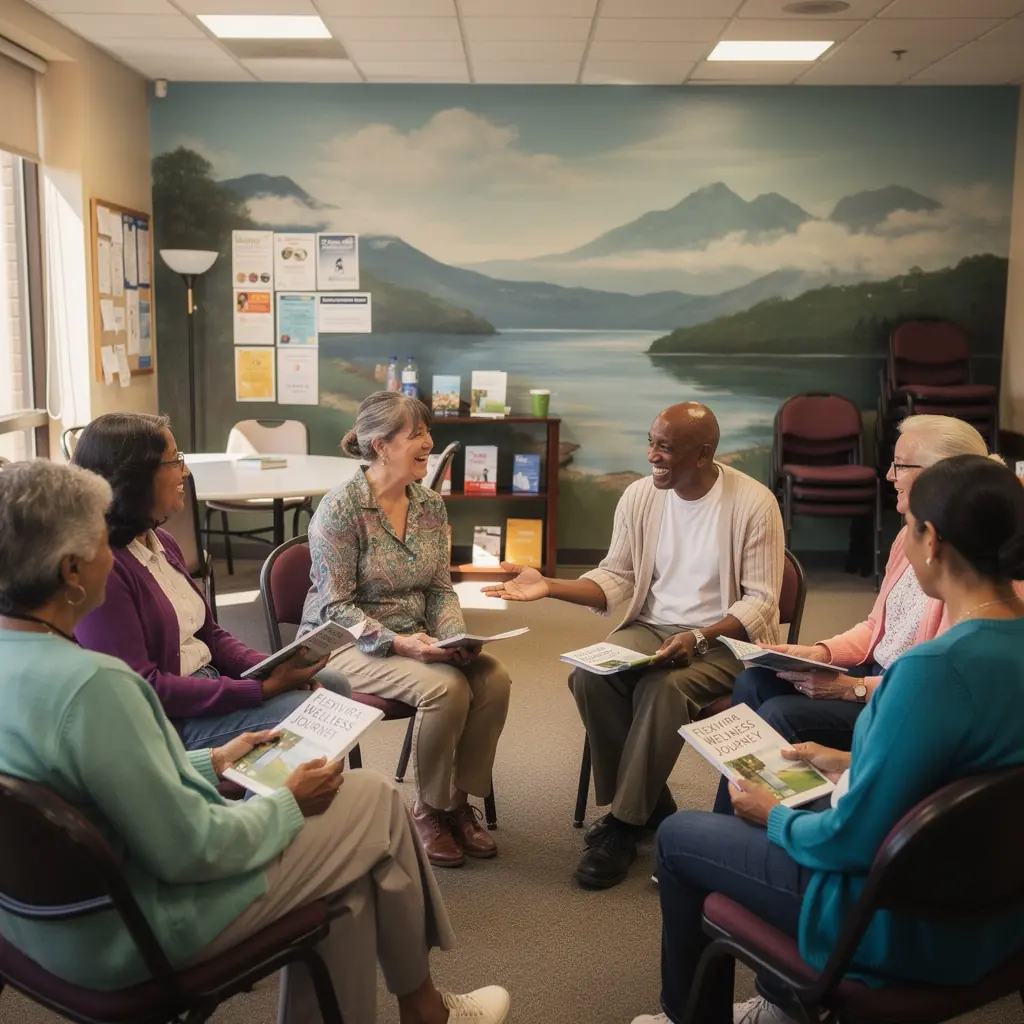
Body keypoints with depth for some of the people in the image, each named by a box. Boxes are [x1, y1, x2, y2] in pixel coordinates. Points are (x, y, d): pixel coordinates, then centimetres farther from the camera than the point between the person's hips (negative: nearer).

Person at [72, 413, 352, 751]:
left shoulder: (160, 542, 9)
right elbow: (141, 689, -24)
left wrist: (274, 669, -4)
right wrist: (261, 689, -24)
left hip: (210, 679, 10)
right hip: (169, 717, -9)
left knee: (334, 685, 3)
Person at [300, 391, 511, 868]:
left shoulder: (431, 505, 5)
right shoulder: (340, 508, -15)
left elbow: (440, 589, 9)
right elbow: (335, 607, -17)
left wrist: (456, 637, -10)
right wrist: (397, 643, -28)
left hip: (414, 638, 6)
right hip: (345, 643, -6)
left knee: (493, 676, -19)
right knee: (444, 687, -30)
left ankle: (460, 800, -1)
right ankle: (429, 811, -6)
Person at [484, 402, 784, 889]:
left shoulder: (753, 502, -13)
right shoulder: (640, 495, 1)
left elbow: (760, 600, -13)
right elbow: (615, 579, 5)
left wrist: (699, 638, -28)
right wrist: (549, 586, -10)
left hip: (726, 639, -4)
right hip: (651, 626, 5)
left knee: (663, 687, -34)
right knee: (589, 676, -24)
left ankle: (624, 823, -15)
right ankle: (650, 803, -4)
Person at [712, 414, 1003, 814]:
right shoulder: (911, 536, 8)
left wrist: (853, 688, -22)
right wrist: (822, 653, 1)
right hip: (873, 674, 9)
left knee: (780, 715, -22)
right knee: (753, 682, -4)